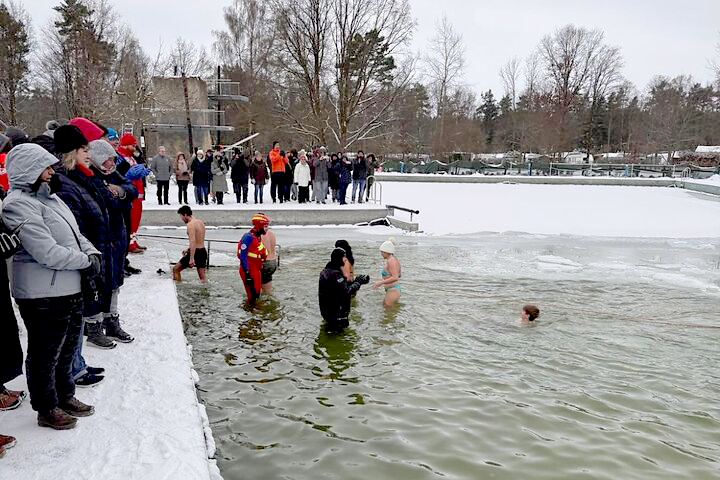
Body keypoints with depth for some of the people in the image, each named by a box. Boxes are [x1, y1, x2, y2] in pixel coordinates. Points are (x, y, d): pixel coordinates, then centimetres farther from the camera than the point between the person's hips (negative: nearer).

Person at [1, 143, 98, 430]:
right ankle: (47, 410, 25)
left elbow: (74, 233, 17)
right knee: (45, 355, 8)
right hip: (43, 296, -9)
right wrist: (85, 262, -15)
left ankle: (65, 396, 41)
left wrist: (92, 253, -1)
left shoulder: (49, 196, 11)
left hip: (70, 289, 9)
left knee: (67, 347, 23)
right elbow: (47, 252, -26)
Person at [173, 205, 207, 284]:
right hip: (203, 251, 8)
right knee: (203, 277, 11)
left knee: (175, 269, 7)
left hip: (196, 252, -8)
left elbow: (193, 241, -25)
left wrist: (191, 259, -29)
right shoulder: (200, 222, 13)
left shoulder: (190, 224, -16)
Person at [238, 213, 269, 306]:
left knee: (257, 294, 14)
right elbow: (243, 256, -22)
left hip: (257, 270, 10)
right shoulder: (248, 237, -18)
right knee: (253, 296, -12)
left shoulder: (258, 237, 13)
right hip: (249, 271, -10)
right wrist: (247, 273, -25)